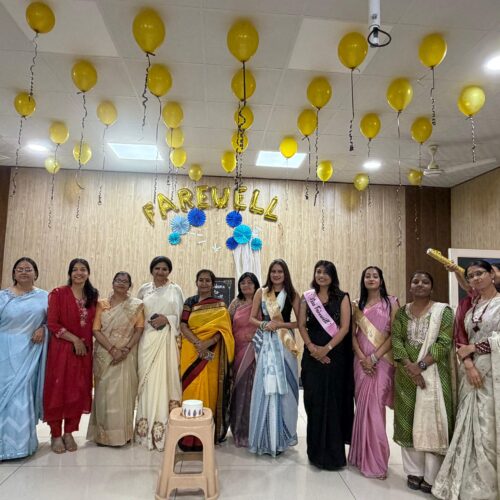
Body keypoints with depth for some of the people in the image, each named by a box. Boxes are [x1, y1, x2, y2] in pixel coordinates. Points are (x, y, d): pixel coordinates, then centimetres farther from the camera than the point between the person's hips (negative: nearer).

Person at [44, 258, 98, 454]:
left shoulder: (93, 296, 9)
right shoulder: (58, 293, -5)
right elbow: (52, 323, -9)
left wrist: (85, 341, 0)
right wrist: (74, 339, -13)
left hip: (84, 350, 4)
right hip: (61, 349, -4)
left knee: (79, 391, 6)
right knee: (58, 390, 1)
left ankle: (69, 433, 20)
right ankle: (56, 435, 16)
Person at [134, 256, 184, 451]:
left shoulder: (175, 289, 6)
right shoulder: (144, 289, 11)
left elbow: (182, 316, 4)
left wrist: (167, 319, -11)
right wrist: (147, 322, -3)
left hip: (166, 341, -2)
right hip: (147, 340, 2)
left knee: (164, 380, -3)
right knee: (147, 381, 2)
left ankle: (163, 430, 6)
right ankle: (146, 429, 13)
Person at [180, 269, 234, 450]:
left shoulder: (220, 305, 5)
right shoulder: (189, 302, 9)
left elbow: (223, 329, -5)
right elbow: (183, 326, -2)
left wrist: (207, 343, -20)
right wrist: (198, 343, -17)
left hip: (211, 353, -1)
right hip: (191, 352, 1)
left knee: (208, 389, 0)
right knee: (191, 388, 1)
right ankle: (189, 434, 12)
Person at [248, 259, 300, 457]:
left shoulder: (292, 295, 4)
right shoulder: (261, 292, 6)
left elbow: (300, 322, 0)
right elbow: (252, 318, 9)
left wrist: (280, 324, -12)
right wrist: (263, 324, -10)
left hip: (284, 344, 0)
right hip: (265, 342, 0)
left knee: (283, 387, 3)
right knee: (265, 386, 0)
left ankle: (280, 436, 21)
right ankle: (265, 437, 16)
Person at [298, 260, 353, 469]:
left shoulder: (342, 298, 1)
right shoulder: (307, 297, 7)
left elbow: (345, 327, -7)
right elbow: (301, 325, 2)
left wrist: (327, 348, -15)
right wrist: (311, 347, -12)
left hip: (336, 355, -1)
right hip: (312, 355, 1)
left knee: (334, 401, 3)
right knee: (314, 401, 4)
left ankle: (333, 452, 18)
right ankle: (317, 451, 18)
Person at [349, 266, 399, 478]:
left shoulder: (391, 302, 1)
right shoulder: (357, 305, 10)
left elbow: (394, 334, -5)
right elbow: (353, 334, 6)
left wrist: (374, 357, -12)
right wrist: (362, 358, -8)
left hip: (382, 361, -3)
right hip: (361, 361, 3)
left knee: (374, 407, -4)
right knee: (363, 406, 7)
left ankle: (375, 460, 10)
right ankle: (363, 455, 23)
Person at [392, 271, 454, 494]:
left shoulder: (443, 311, -1)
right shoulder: (401, 312, 8)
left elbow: (444, 343, -10)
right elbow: (396, 340, -2)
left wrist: (422, 365, -18)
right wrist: (410, 366, -16)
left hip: (432, 373, -3)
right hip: (406, 373, 3)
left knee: (431, 420, -1)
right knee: (407, 421, 7)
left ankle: (431, 477, 12)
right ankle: (414, 472, 20)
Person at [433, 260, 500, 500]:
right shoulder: (471, 309, 14)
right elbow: (464, 343, 9)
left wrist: (472, 348, -5)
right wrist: (468, 364, -9)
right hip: (473, 372, 5)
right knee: (471, 428, 8)